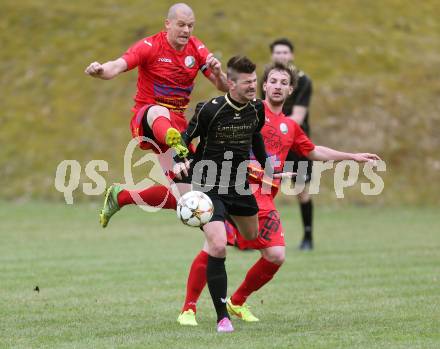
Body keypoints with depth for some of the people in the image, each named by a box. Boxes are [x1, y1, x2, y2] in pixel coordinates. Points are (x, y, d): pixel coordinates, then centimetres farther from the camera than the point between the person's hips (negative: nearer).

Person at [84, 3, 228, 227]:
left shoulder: (196, 48, 2)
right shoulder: (150, 46, -11)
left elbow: (223, 87, 0)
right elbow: (118, 66, -27)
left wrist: (217, 72, -24)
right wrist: (101, 70, -51)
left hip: (177, 122, 6)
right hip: (146, 119, -5)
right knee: (159, 113, -44)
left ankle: (120, 197, 20)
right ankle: (174, 142, -81)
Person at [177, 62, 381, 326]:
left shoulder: (290, 127, 21)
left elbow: (314, 151, 34)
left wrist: (354, 157, 37)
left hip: (264, 200, 6)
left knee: (276, 256, -4)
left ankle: (237, 302, 19)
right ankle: (189, 308, -1)